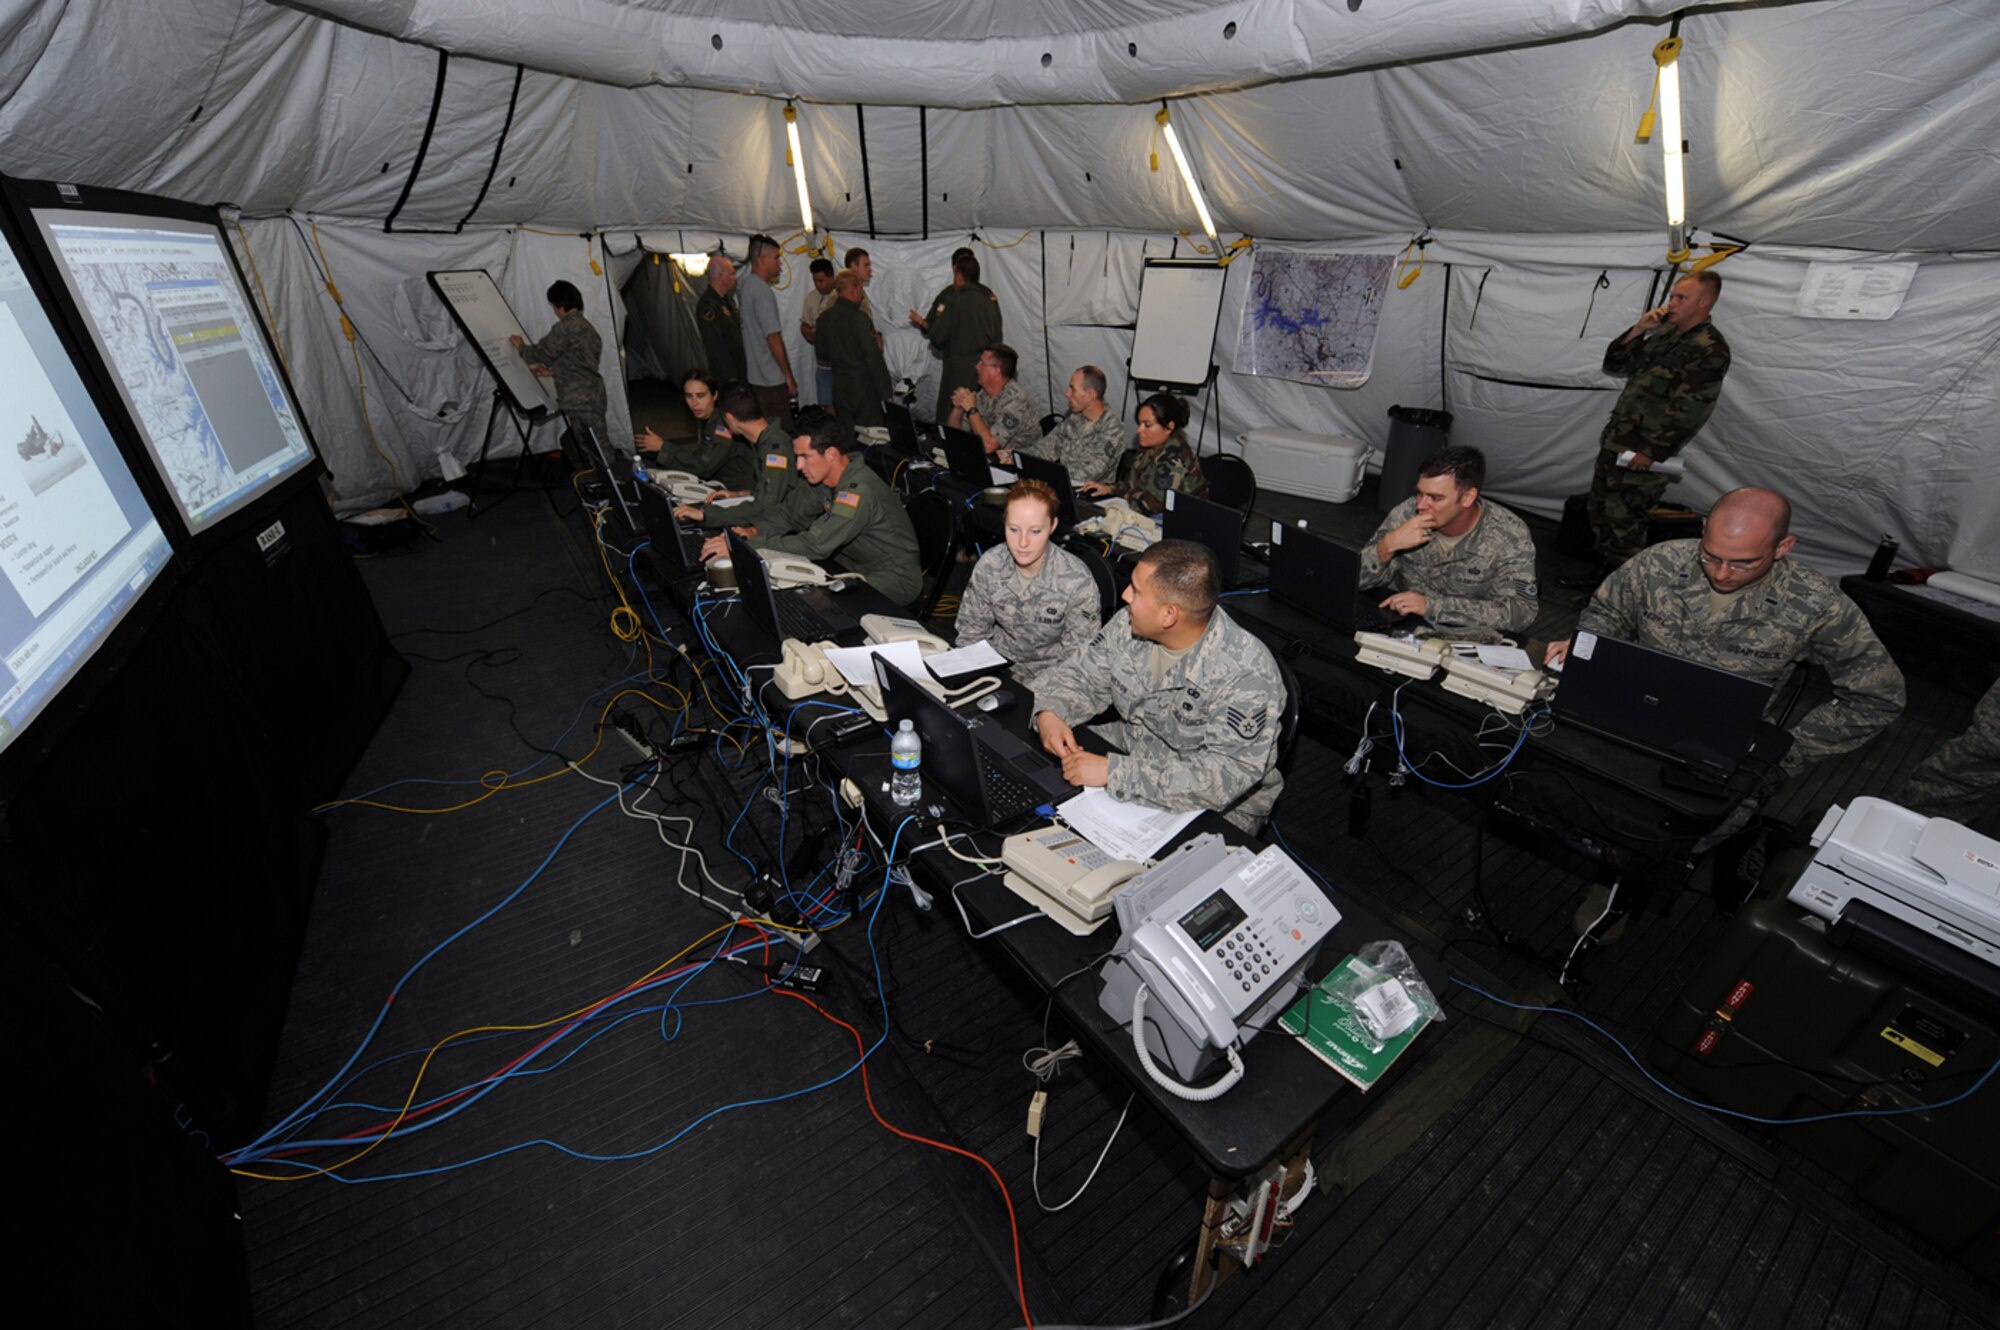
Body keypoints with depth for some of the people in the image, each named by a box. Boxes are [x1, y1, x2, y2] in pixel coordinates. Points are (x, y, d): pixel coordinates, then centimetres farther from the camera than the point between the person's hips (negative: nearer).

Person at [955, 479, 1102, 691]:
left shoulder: (1077, 582, -20)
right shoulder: (989, 565, -9)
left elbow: (1076, 659, -13)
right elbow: (971, 631, 4)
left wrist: (1026, 690, -21)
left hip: (1046, 678, -3)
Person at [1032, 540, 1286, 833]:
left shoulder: (1246, 674, -29)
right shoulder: (1130, 623, -9)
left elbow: (1224, 778, -33)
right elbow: (1081, 675, 3)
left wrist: (1114, 772, -37)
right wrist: (1049, 713, -20)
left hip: (1216, 809, -6)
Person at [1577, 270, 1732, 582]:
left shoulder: (1709, 349, -12)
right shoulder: (1665, 332, 14)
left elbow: (1687, 411, -18)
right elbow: (1615, 366, 15)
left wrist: (1652, 451, -20)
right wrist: (1639, 330, 2)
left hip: (1644, 451, -9)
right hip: (1616, 439, 9)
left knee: (1624, 519, -6)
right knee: (1598, 507, 16)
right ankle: (1605, 573, 30)